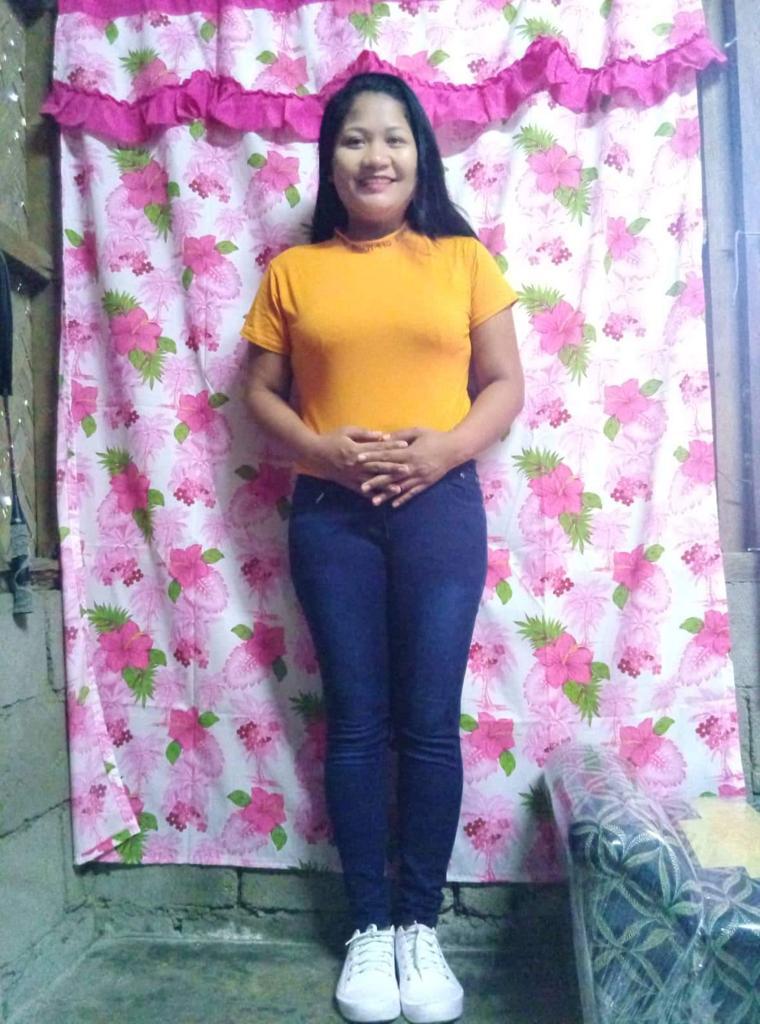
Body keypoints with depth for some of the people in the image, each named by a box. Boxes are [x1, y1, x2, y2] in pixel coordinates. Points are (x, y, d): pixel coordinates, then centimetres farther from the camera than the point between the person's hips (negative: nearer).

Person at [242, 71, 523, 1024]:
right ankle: (368, 926, 21)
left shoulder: (462, 257, 8)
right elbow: (260, 391, 6)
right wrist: (322, 448, -13)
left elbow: (505, 384, 5)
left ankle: (420, 925, 20)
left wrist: (444, 447, -13)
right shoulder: (292, 268, 8)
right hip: (329, 513, 1)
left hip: (441, 507, 0)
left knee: (429, 723, 2)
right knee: (355, 723, 5)